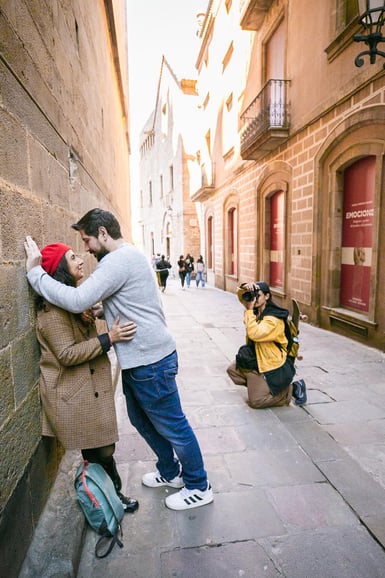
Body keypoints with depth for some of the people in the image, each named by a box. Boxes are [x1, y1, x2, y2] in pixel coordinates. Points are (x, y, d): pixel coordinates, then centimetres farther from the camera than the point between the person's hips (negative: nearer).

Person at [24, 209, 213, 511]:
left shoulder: (120, 260, -21)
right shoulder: (127, 255, 13)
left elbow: (77, 301, -27)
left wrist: (35, 271, -17)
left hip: (149, 360, -10)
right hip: (140, 358, 10)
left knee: (172, 425, 6)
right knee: (142, 419, 23)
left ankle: (198, 487, 27)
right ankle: (170, 471, 43)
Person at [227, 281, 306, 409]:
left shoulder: (274, 319, -25)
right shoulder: (257, 309, -1)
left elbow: (254, 334, -37)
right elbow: (241, 296, 7)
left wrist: (250, 310, -30)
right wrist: (245, 288, -17)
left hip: (272, 366, -9)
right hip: (257, 359, 9)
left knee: (255, 401, -6)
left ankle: (289, 391, 8)